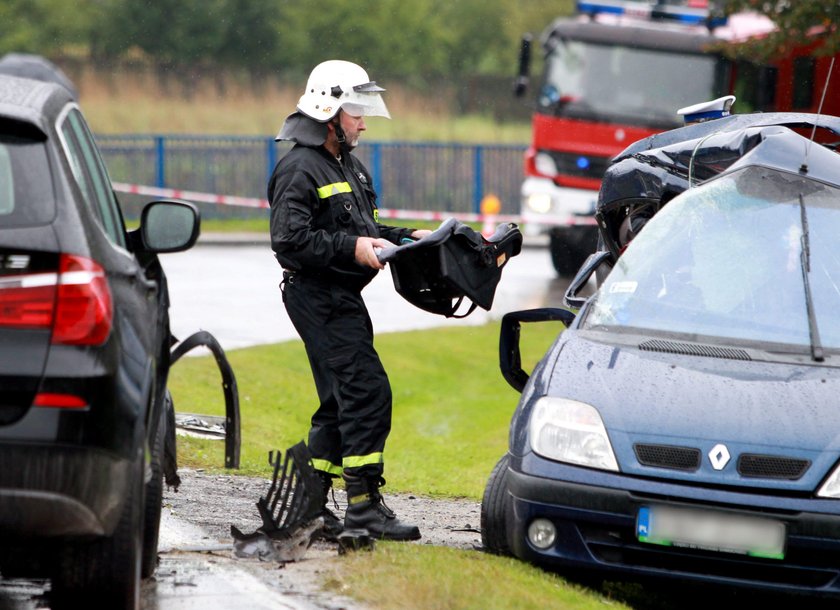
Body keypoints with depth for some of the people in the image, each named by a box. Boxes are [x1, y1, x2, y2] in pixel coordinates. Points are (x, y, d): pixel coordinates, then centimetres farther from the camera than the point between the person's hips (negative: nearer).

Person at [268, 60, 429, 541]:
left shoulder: (350, 166, 20)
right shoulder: (300, 169, -12)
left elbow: (365, 229, 28)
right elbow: (290, 240, -21)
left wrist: (405, 237, 12)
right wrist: (351, 248, -24)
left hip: (343, 299, 10)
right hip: (318, 298, -10)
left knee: (342, 400, 12)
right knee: (367, 389, -15)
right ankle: (364, 503, -15)